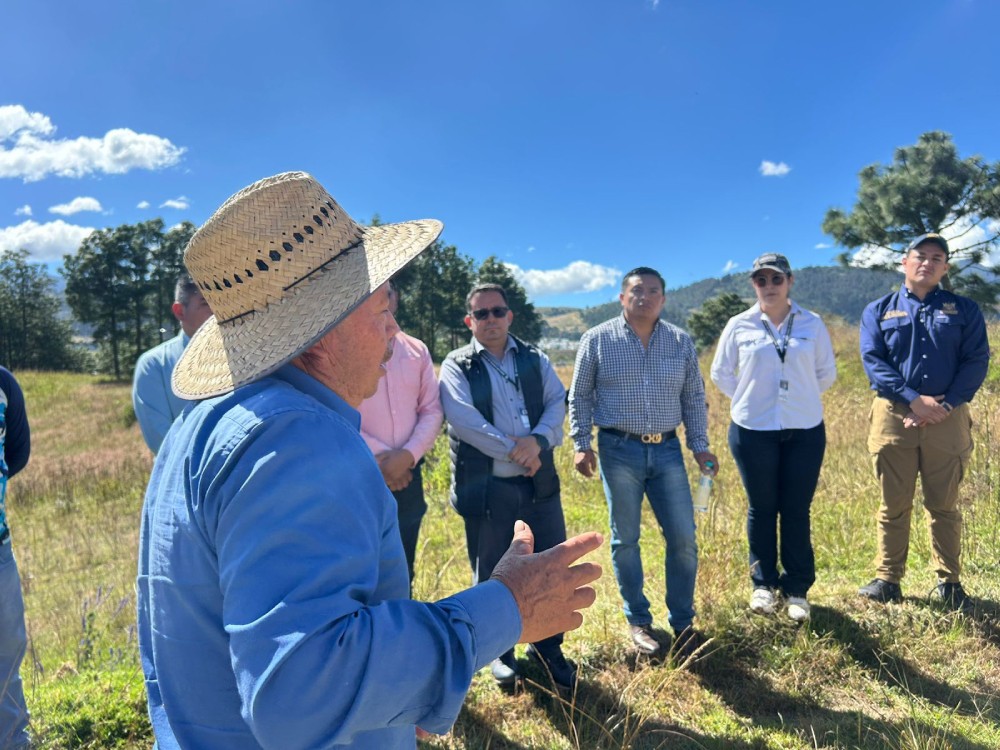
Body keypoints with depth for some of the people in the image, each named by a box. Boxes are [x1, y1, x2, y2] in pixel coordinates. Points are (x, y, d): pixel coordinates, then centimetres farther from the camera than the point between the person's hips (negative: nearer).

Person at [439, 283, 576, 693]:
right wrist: (513, 450, -18)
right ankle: (500, 652, 32)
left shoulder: (535, 359, 10)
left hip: (539, 482, 3)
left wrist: (538, 440, -19)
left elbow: (557, 402, 0)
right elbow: (463, 418, -15)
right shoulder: (456, 365, 0)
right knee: (492, 575, 10)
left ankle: (548, 648, 31)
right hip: (485, 487, -3)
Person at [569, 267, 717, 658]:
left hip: (667, 450, 3)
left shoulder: (681, 342, 7)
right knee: (625, 540, 8)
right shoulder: (597, 340, -1)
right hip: (619, 450, -2)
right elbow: (580, 397, 3)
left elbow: (694, 398, 11)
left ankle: (682, 621, 22)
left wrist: (700, 446, 4)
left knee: (683, 539, 3)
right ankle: (638, 621, 25)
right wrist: (582, 444, -5)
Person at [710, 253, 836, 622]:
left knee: (797, 511, 6)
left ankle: (797, 589, 20)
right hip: (753, 432, 0)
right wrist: (749, 399, 6)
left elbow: (826, 373, 10)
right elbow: (721, 373, 8)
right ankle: (763, 585, 24)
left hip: (805, 431, 1)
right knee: (761, 509, 9)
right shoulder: (739, 326, -1)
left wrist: (800, 398, 10)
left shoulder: (812, 324, 1)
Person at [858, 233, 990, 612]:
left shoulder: (964, 309, 10)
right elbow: (872, 360, -3)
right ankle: (887, 580, 15)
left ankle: (949, 583, 20)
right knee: (893, 506, 6)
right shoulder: (878, 310, 9)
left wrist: (945, 405, -13)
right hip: (893, 416, 0)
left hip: (947, 419, 0)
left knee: (944, 507, 9)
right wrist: (914, 399, -14)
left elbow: (977, 362, 0)